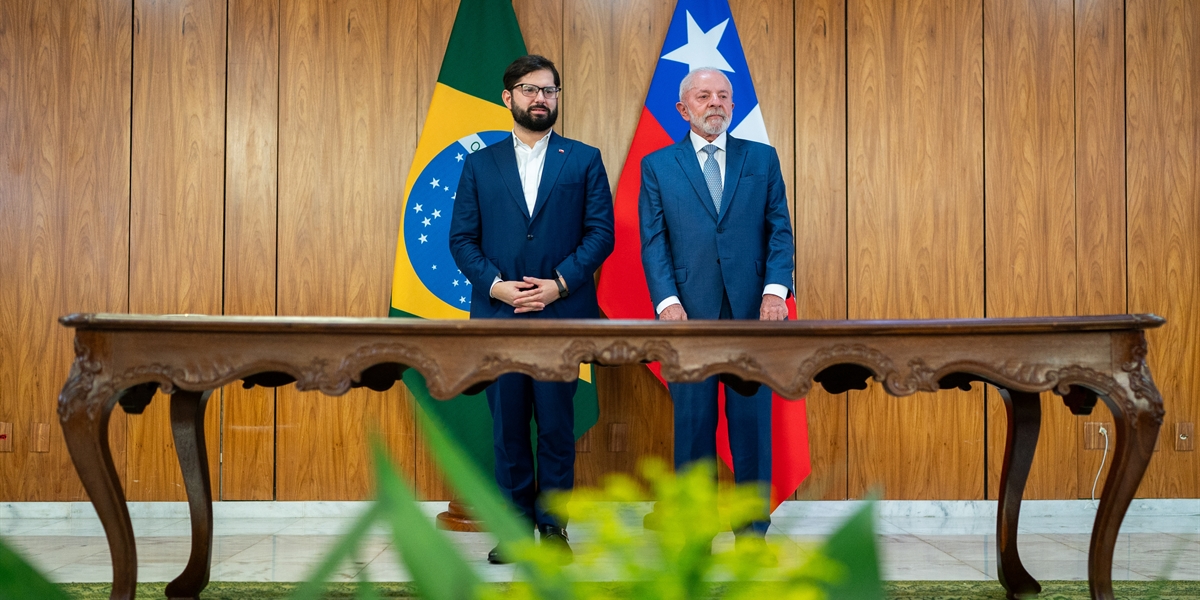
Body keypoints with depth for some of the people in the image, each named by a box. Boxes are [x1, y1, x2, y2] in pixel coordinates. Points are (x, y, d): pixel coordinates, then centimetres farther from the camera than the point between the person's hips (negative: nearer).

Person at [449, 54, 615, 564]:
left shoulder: (584, 160, 8)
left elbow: (601, 232, 1)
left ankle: (553, 525, 13)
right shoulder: (480, 165, 11)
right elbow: (462, 238, 6)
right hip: (498, 315, 1)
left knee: (557, 425, 1)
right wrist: (496, 285, -9)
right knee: (508, 426, 5)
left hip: (561, 314, -1)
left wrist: (559, 283, -11)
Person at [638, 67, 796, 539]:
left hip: (753, 311, 1)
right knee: (692, 423, 3)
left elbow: (780, 231, 7)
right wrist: (667, 301, -9)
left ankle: (753, 531, 13)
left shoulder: (763, 158, 13)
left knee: (752, 421, 3)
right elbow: (653, 242, 3)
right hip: (689, 314, -1)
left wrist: (776, 290, -7)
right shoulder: (657, 166, 10)